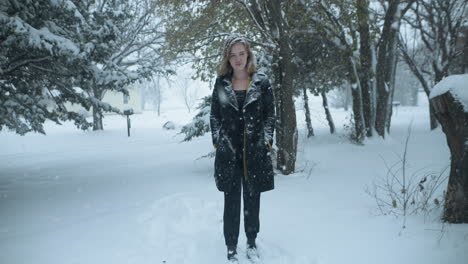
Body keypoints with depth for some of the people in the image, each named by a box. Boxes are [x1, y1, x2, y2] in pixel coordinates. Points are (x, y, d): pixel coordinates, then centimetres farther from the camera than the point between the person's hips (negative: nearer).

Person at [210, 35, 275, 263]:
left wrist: (266, 142, -3)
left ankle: (252, 243, 27)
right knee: (231, 202, 6)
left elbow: (270, 115, 4)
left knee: (252, 200, 10)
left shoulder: (262, 82, 2)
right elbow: (214, 116, 7)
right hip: (228, 152, 0)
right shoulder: (221, 83, 4)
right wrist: (217, 142, 1)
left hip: (255, 152, 0)